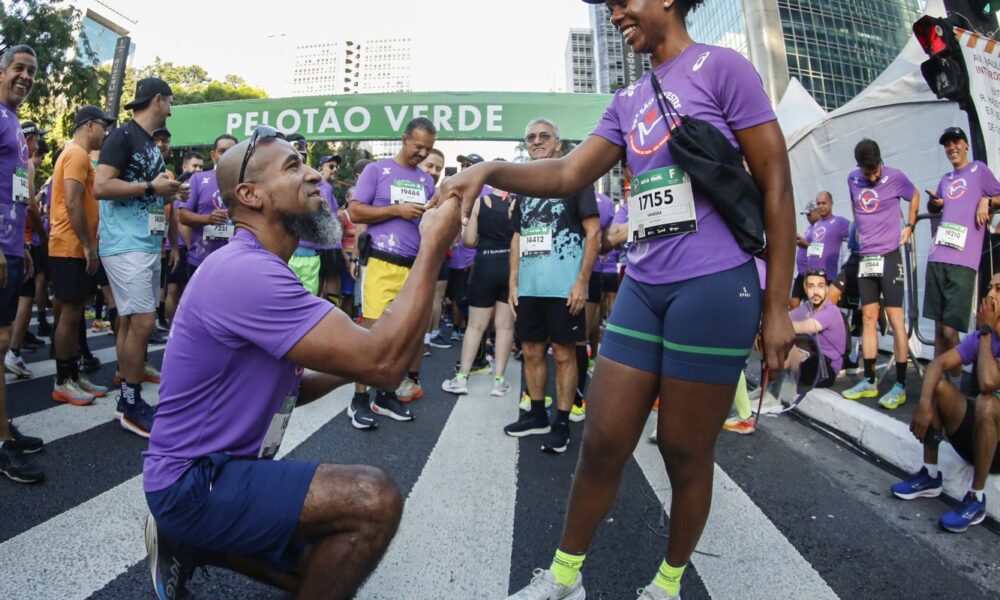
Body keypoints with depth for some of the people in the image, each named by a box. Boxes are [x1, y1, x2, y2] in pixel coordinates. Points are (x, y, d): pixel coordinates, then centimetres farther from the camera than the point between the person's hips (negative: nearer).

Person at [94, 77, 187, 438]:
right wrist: (150, 187, -15)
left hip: (148, 244, 9)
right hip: (125, 245, -9)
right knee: (142, 322, -10)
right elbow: (101, 187, -18)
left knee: (130, 320, 14)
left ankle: (131, 373, 24)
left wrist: (169, 192, 12)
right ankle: (131, 407, -1)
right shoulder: (122, 136, -9)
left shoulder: (150, 144, 18)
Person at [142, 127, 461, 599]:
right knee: (374, 500, -26)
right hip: (193, 482, -10)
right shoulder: (246, 271, -26)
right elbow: (383, 362, -32)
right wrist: (432, 246, -25)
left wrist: (349, 366, -4)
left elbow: (286, 388, 13)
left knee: (333, 562, 19)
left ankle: (193, 544, 22)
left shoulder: (257, 269, 9)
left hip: (223, 467, 10)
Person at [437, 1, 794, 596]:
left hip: (714, 285, -5)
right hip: (642, 286, 6)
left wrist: (777, 304, -8)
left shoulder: (721, 66, -1)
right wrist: (491, 170, -12)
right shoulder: (628, 100, 17)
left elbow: (776, 183, -4)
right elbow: (568, 175, 7)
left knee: (686, 452, 6)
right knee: (603, 442, 7)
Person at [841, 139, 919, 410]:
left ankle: (900, 385, -3)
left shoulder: (895, 177, -6)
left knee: (894, 316, -6)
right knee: (868, 317, 5)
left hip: (889, 255, -4)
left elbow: (915, 196, 12)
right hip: (865, 258, 4)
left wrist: (910, 226, 4)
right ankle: (869, 381, 10)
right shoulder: (852, 179, 5)